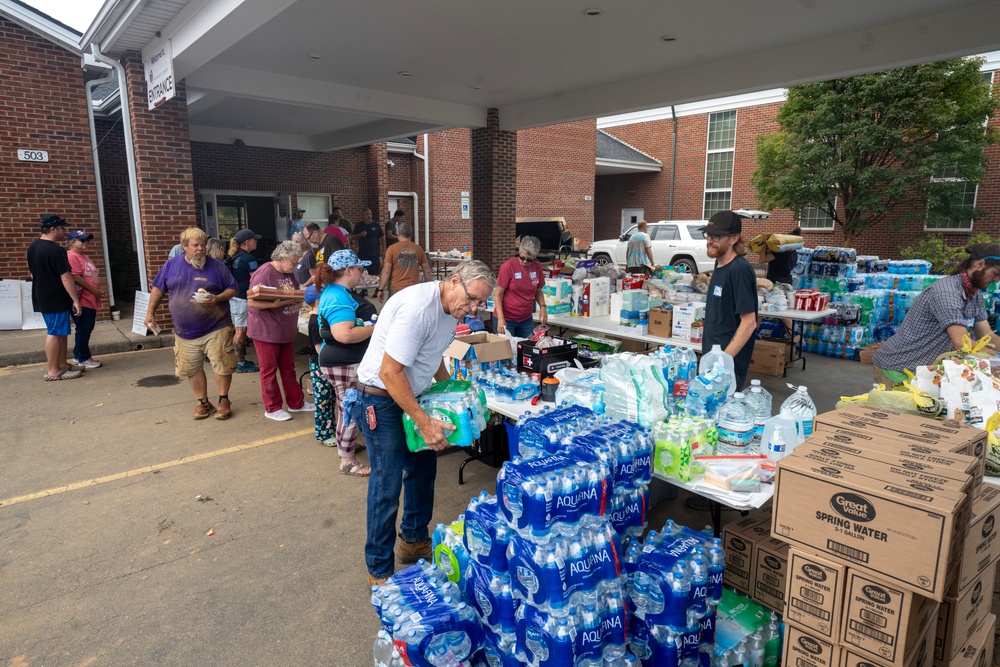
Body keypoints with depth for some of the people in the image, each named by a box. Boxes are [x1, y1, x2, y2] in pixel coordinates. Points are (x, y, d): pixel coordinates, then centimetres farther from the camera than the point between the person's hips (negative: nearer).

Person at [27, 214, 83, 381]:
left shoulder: (33, 247, 11)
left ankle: (62, 365, 22)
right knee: (55, 333, -4)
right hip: (56, 299, -9)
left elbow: (34, 272, 19)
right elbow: (66, 277, -22)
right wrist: (76, 300, -20)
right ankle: (53, 371, 1)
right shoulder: (56, 249, -20)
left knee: (60, 332, 16)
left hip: (42, 297, 9)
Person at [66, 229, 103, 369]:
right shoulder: (71, 257, -13)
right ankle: (83, 358, 7)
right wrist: (94, 291, -14)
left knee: (87, 329, 15)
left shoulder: (84, 256, 18)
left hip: (91, 300, 10)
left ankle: (79, 355, 25)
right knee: (83, 330, -2)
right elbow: (76, 278, -20)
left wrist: (97, 292, 10)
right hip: (82, 301, -10)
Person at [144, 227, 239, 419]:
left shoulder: (216, 266, -4)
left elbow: (233, 289, 0)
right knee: (192, 369, 10)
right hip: (185, 331, 3)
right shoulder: (171, 265, 3)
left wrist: (217, 298, -17)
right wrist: (150, 313, 9)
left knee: (221, 366, -1)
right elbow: (158, 289, 13)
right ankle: (203, 403, 25)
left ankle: (224, 400, 16)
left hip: (215, 329, -3)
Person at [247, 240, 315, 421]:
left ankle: (296, 402, 28)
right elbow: (252, 302, -21)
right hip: (266, 331, -8)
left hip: (286, 330, 8)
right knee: (269, 371, 6)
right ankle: (272, 408, 17)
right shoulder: (264, 273, -17)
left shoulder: (288, 274, 8)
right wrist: (276, 304, -30)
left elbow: (292, 294, 21)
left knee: (288, 368, 17)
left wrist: (298, 298, -1)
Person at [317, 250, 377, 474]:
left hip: (347, 361, 11)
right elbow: (345, 335, -34)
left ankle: (344, 444, 42)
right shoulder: (338, 298, -23)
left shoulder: (336, 292, 11)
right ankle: (347, 461, 12)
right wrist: (376, 328, -23)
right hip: (345, 364, -11)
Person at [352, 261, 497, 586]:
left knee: (423, 467, 17)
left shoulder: (450, 308, 1)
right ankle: (379, 571, 14)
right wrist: (425, 422, -29)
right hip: (380, 400, -9)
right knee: (388, 485, -5)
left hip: (410, 395, 10)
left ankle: (414, 541, 37)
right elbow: (389, 372, -30)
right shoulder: (418, 307, -29)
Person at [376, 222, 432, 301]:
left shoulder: (392, 248, -3)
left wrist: (380, 289, -1)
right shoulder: (419, 249, 5)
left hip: (396, 289, -2)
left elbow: (386, 271, -6)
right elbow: (427, 271, 8)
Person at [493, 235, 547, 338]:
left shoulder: (537, 267, 1)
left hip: (526, 319, 4)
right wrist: (501, 319, -18)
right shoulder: (508, 266, -12)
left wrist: (542, 306, -6)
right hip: (506, 319, -4)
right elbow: (498, 294, -10)